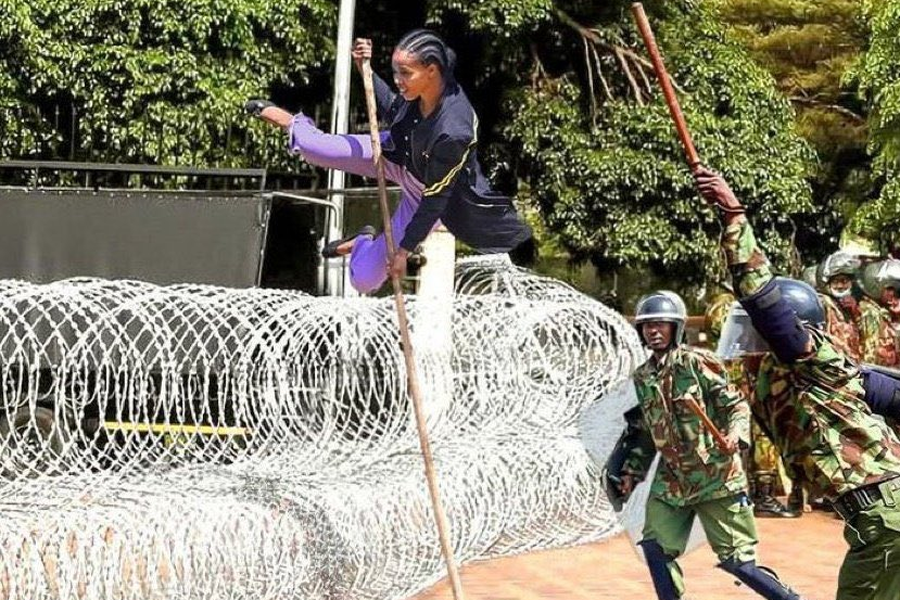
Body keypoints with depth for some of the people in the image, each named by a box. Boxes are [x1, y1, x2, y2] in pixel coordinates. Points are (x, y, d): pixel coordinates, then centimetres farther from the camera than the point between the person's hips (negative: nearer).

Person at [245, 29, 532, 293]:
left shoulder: (453, 132, -43)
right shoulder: (421, 89, -24)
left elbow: (436, 198, -30)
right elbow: (390, 109, 1)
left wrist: (405, 249, -23)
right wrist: (364, 68, -14)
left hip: (423, 193, -5)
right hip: (399, 156, 5)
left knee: (363, 279, -3)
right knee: (317, 147, 3)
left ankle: (366, 242, 33)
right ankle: (294, 124, 40)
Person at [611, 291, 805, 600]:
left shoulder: (696, 362, -10)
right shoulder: (643, 378, 9)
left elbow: (737, 404, -9)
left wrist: (736, 433, -27)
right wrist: (632, 471, 14)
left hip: (716, 475, -6)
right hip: (671, 479, 6)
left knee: (736, 560, -4)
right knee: (655, 548, -1)